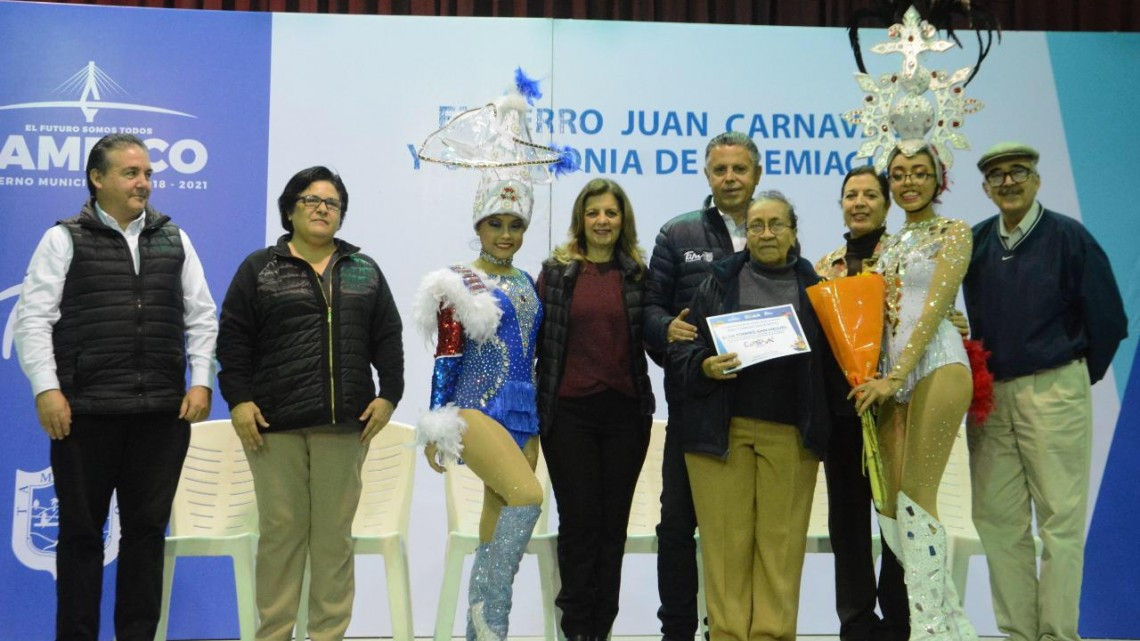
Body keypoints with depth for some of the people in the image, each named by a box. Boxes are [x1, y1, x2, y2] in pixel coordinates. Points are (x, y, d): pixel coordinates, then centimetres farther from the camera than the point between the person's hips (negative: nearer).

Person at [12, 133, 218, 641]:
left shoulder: (174, 240, 13)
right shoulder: (64, 240, 3)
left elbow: (201, 317, 13)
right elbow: (33, 318, -1)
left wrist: (200, 382, 2)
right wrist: (46, 389, -11)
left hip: (163, 412, 3)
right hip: (86, 412, -3)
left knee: (148, 528, 7)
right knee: (81, 529, 5)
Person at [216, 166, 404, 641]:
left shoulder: (364, 271, 13)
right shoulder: (259, 268, 5)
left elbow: (387, 339, 11)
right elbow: (233, 339, 1)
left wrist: (388, 395, 1)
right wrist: (238, 399, -8)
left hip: (345, 423, 2)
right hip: (274, 422, -2)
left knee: (335, 532, 5)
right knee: (280, 530, 2)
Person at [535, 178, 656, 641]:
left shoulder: (638, 273, 6)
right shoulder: (557, 271, 2)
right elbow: (537, 338, 2)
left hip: (625, 412, 2)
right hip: (569, 412, -1)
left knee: (614, 521, 8)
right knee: (578, 520, 2)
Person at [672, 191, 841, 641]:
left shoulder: (813, 287, 11)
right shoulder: (720, 281, 9)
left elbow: (832, 360, 9)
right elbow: (682, 346, 6)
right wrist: (705, 366, -13)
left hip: (791, 433, 1)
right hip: (722, 429, 0)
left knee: (782, 541, 1)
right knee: (727, 541, 0)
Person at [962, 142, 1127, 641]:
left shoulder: (1069, 238, -4)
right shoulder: (974, 243, 8)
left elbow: (1108, 322, -2)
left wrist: (1075, 377, 6)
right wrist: (981, 378, 10)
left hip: (1053, 392, -4)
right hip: (989, 395, 5)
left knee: (1060, 519, -2)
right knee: (997, 519, 5)